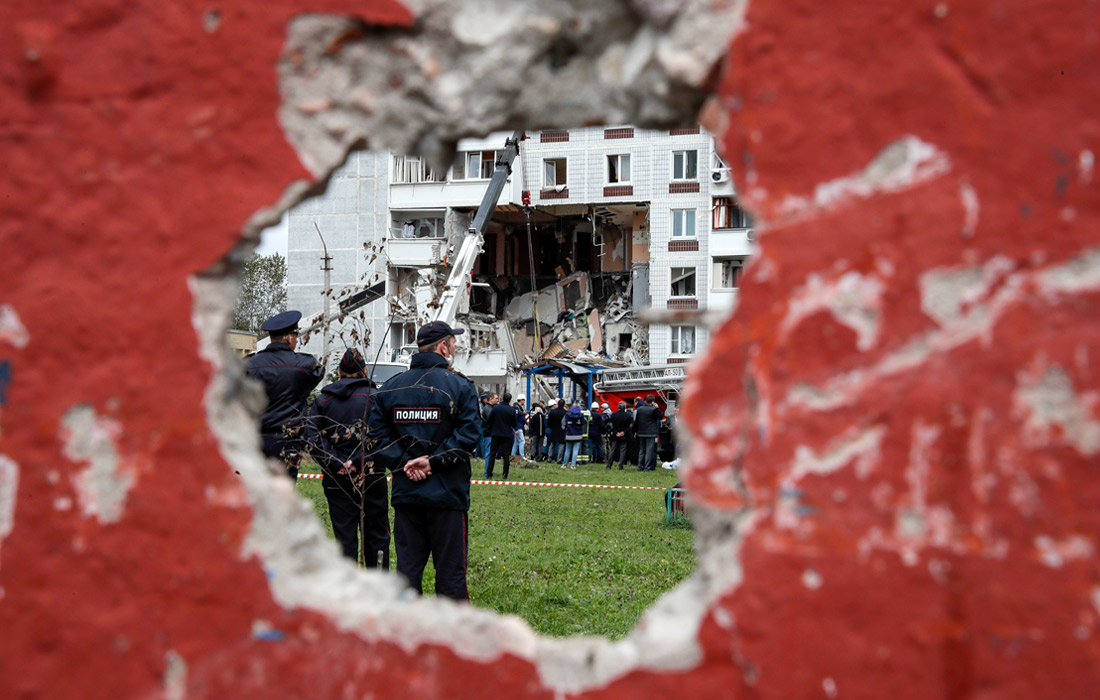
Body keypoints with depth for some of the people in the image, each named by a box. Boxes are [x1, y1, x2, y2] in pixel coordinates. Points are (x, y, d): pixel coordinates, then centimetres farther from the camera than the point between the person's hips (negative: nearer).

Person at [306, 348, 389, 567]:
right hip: (371, 474, -2)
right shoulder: (375, 397, -4)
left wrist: (335, 465, -6)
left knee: (344, 535, 8)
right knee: (376, 533, 9)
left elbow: (312, 437, -4)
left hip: (336, 478, 2)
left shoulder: (323, 399, 5)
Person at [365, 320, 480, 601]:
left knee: (407, 566, 10)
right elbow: (467, 435, -15)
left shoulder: (391, 387, 7)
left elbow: (375, 435, 1)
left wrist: (403, 462, -3)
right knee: (450, 568, 4)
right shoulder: (460, 386, -5)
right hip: (447, 493, -4)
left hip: (405, 492, 4)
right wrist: (434, 461, -12)